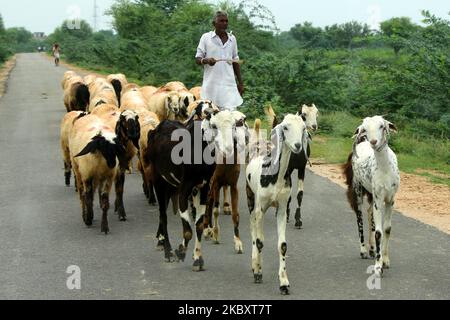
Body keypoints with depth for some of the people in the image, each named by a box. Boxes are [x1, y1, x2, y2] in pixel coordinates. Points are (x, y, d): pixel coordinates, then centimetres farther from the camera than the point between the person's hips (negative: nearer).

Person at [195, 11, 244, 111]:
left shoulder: (232, 39, 12)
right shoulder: (206, 38, 2)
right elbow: (197, 59, 2)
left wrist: (240, 82, 17)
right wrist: (206, 60, -21)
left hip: (229, 84, 2)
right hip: (211, 84, -2)